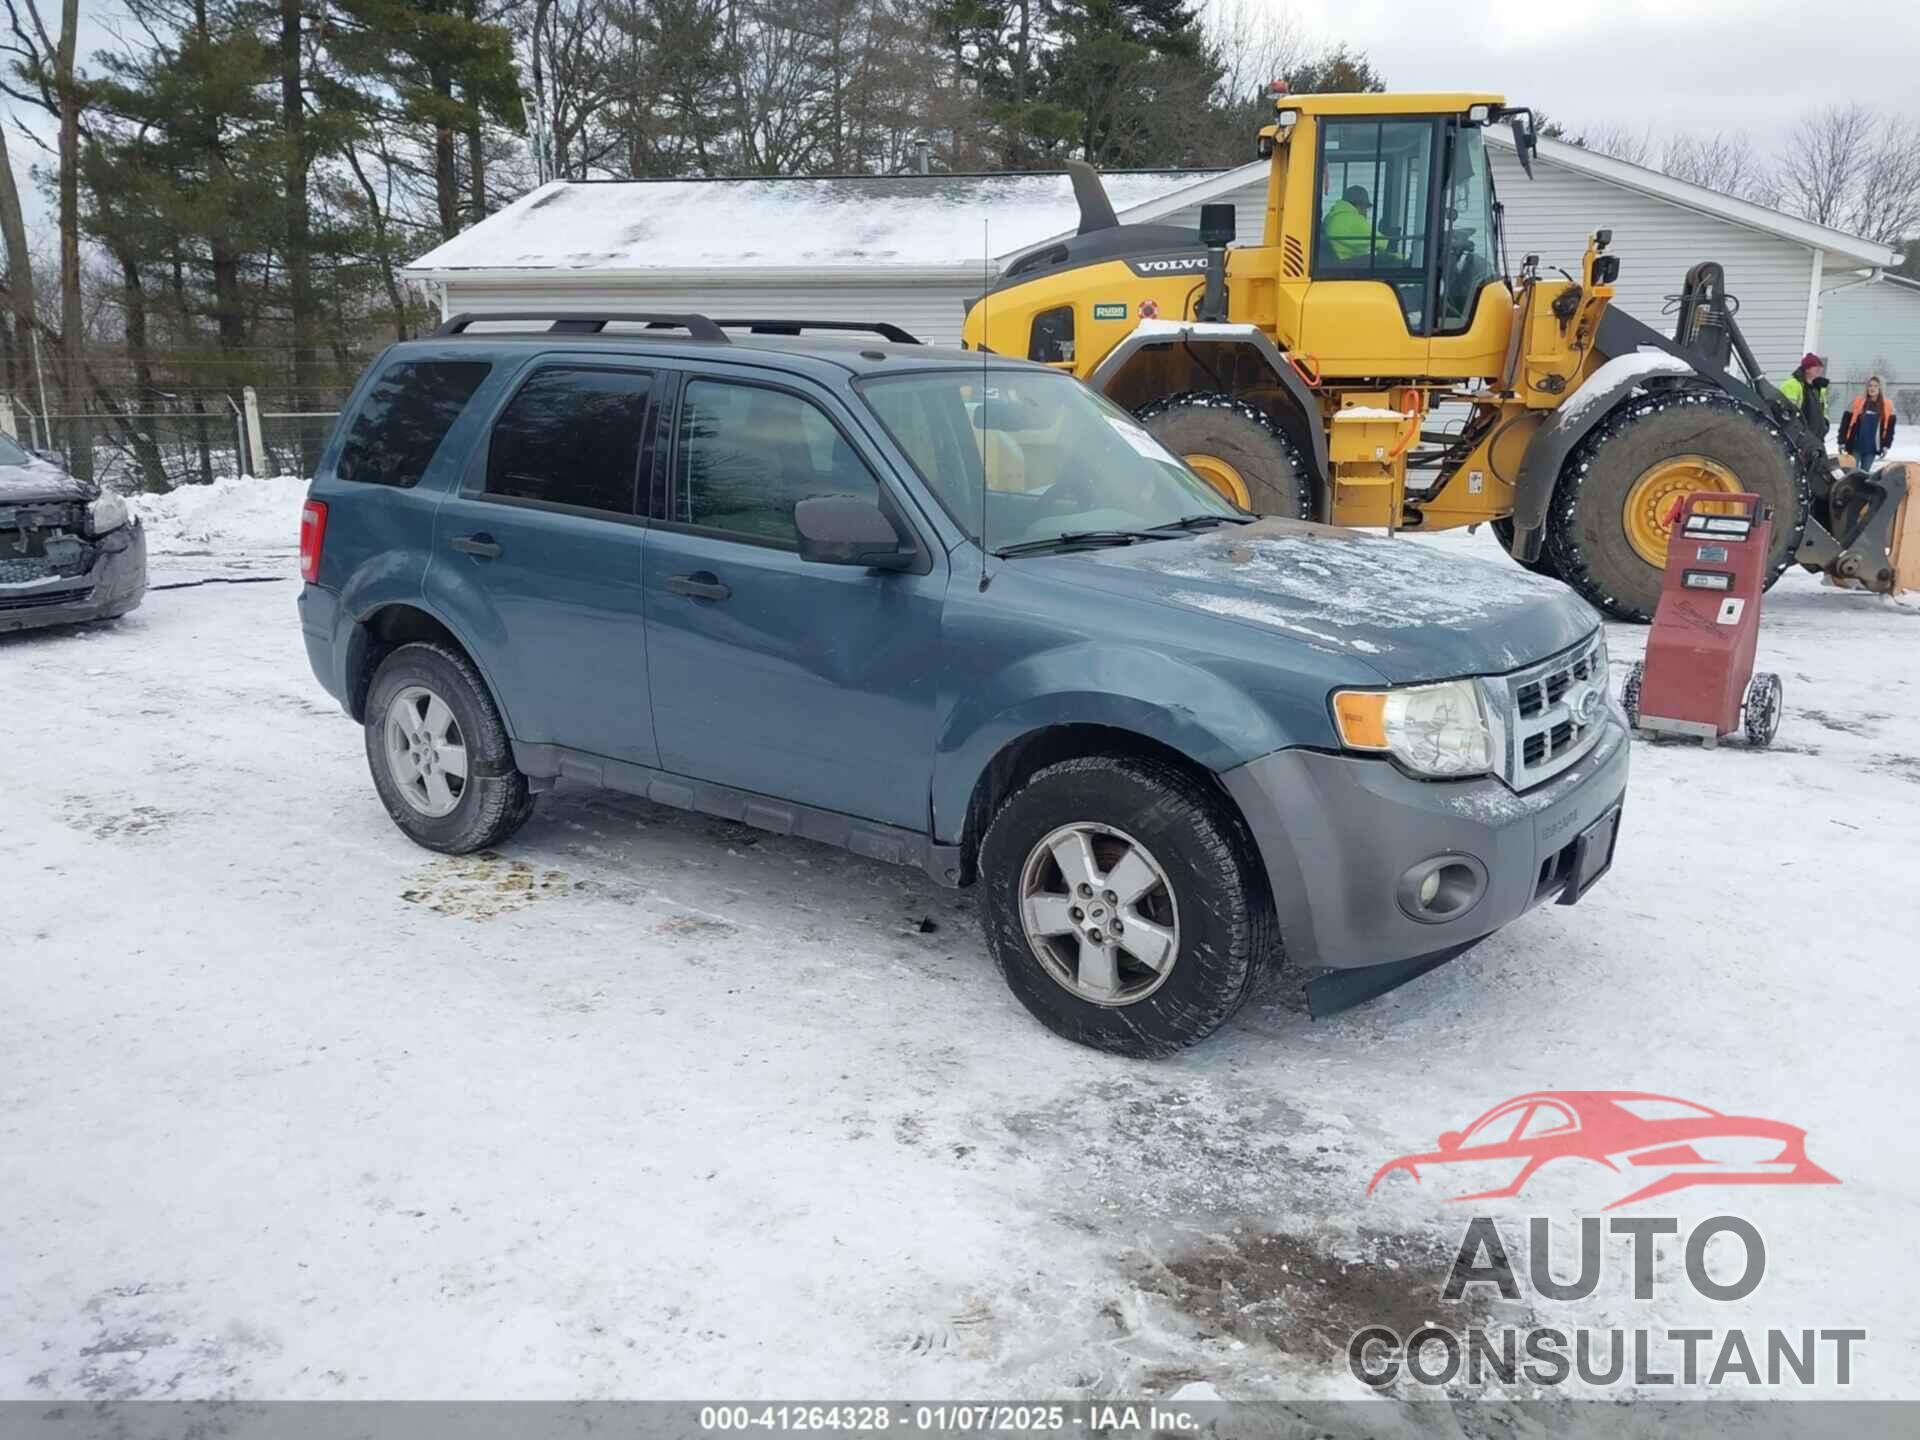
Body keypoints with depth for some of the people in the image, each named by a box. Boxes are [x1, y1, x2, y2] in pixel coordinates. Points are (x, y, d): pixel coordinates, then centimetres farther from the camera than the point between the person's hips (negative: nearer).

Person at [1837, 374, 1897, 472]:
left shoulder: (1887, 405, 4)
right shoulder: (1858, 401, -1)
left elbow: (1889, 427, 7)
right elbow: (1846, 422, 0)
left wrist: (1886, 445, 2)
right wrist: (1842, 441, -4)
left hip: (1872, 448, 2)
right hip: (1856, 445, -2)